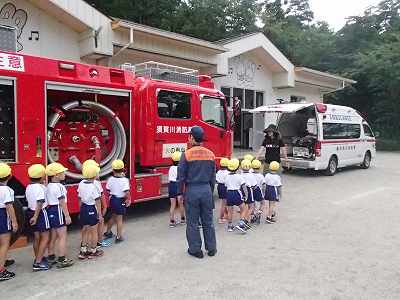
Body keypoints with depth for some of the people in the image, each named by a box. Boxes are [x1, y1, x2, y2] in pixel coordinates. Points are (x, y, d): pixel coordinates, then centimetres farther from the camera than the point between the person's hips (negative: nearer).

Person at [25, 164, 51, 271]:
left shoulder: (28, 187, 6)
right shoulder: (40, 188, -19)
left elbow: (28, 200, 14)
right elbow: (39, 204, -23)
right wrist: (36, 217, -22)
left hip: (30, 212, 9)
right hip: (41, 213, -9)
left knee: (36, 237, 18)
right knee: (45, 237, -1)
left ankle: (38, 258, 31)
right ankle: (38, 263, -3)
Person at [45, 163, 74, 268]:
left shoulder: (49, 186, 10)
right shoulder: (59, 186, -18)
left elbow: (49, 200, 14)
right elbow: (62, 203, -18)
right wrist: (67, 216, -14)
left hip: (50, 211, 10)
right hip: (58, 212, -10)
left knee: (53, 236, 18)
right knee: (62, 236, -2)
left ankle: (51, 257, 27)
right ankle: (62, 260, 2)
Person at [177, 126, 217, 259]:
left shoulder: (187, 155, -10)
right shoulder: (210, 155, 3)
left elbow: (181, 177, -7)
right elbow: (213, 177, 9)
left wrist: (180, 193, 3)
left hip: (191, 190, -4)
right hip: (206, 189, 4)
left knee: (193, 222, 8)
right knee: (208, 221, 14)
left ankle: (195, 250, 18)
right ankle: (211, 248, 24)